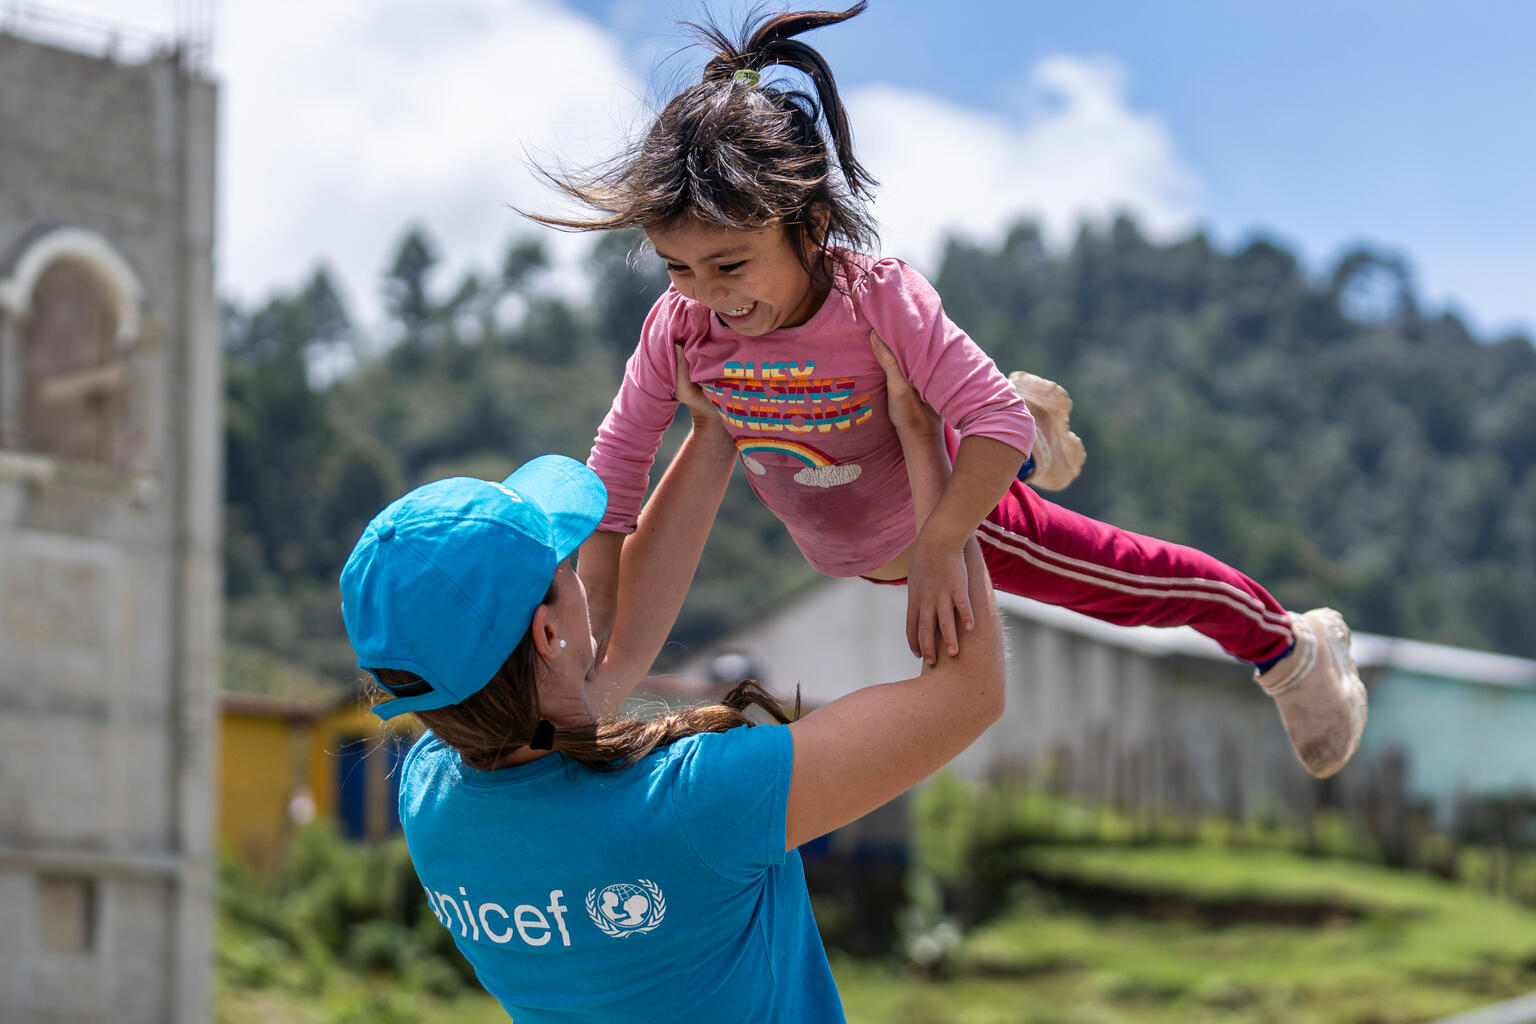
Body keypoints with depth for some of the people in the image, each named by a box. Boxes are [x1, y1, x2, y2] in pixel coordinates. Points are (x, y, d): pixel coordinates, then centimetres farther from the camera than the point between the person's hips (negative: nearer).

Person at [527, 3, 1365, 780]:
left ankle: (1290, 651, 36)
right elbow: (613, 476, -17)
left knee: (1146, 582, 11)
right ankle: (1025, 447, 63)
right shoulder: (679, 329, -27)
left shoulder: (878, 299, -38)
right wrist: (594, 648, -17)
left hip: (959, 521, -4)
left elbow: (999, 424, -38)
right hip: (843, 553, 4)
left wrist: (935, 548, -49)